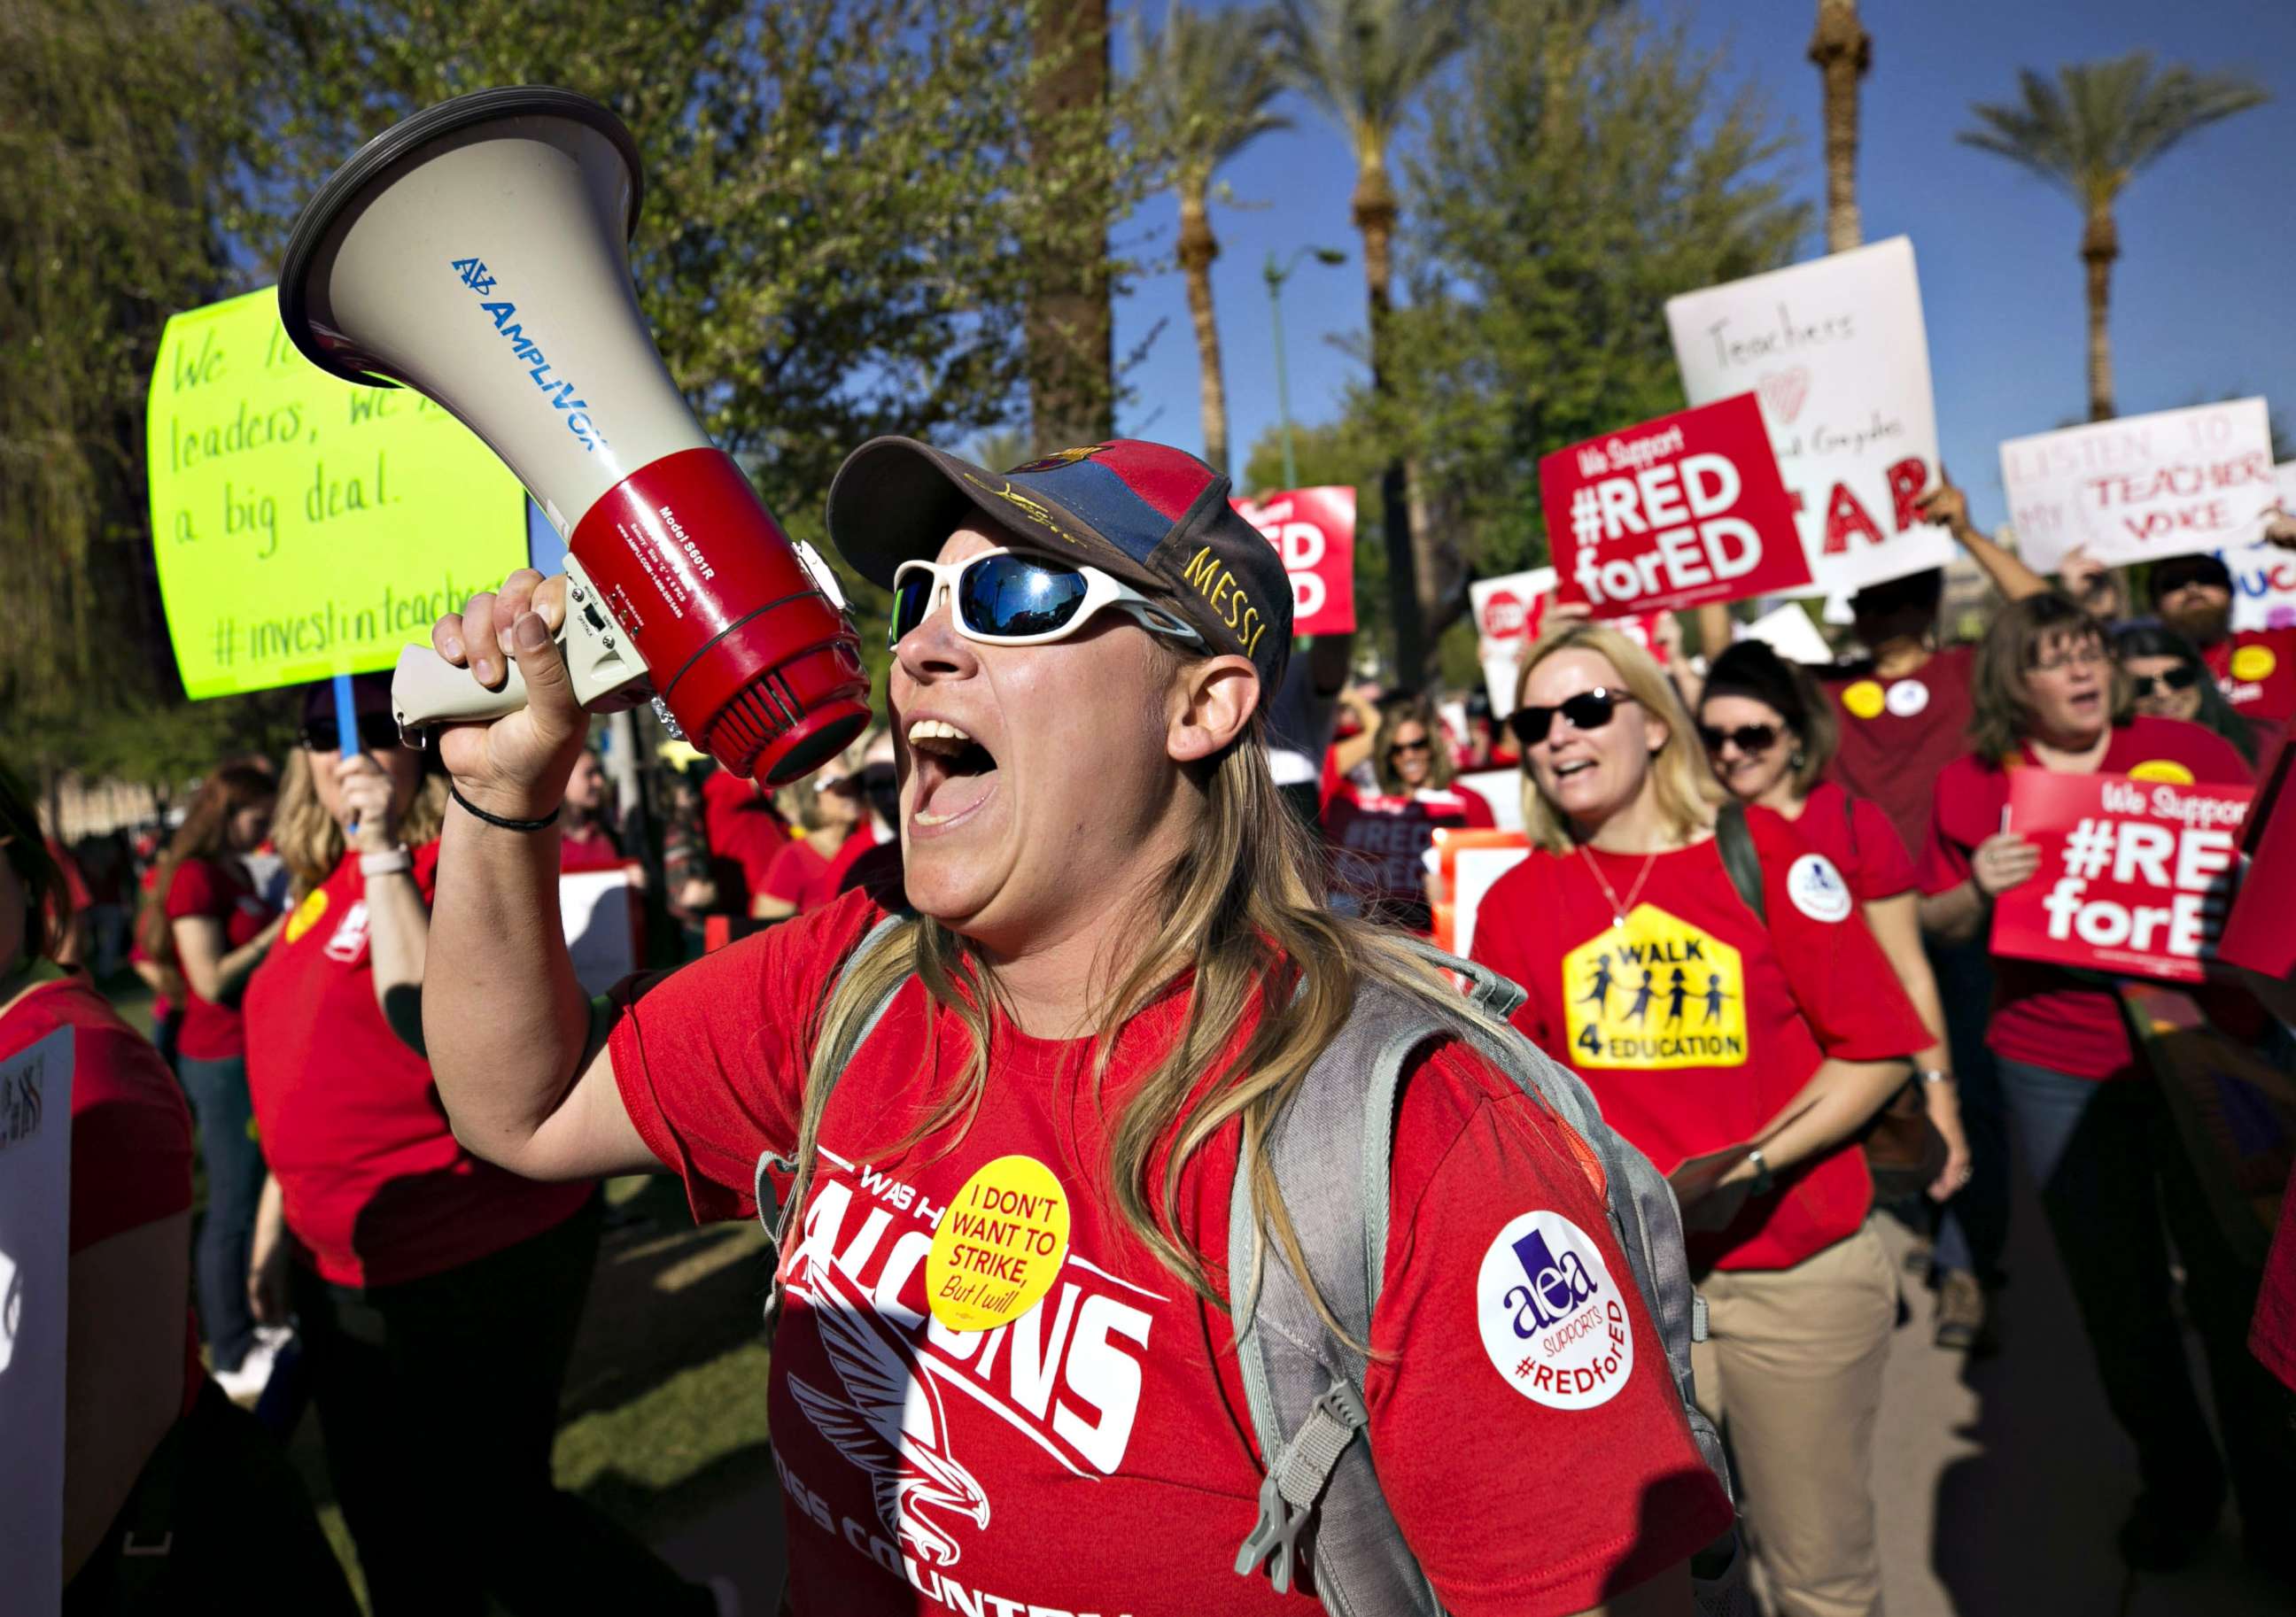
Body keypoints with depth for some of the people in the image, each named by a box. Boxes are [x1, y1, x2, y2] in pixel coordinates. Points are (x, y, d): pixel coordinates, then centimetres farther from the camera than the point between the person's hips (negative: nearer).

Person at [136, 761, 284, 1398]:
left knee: (258, 1196, 17)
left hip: (256, 1052, 9)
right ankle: (231, 1357, 11)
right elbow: (211, 980, -21)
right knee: (233, 1207, 0)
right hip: (225, 1060, -9)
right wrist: (279, 930, -17)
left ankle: (241, 1329, 31)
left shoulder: (238, 872, 11)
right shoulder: (194, 877, -16)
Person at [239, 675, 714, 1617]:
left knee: (490, 1518, 6)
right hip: (344, 1268, 9)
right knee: (390, 1531, 22)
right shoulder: (320, 886, 9)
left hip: (472, 1263, -9)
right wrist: (277, 1219, 22)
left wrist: (381, 851, -28)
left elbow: (430, 1023, -32)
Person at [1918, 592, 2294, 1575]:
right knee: (2117, 1289, 13)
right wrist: (1979, 887, -16)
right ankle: (2174, 1482, 34)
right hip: (2056, 1067, 0)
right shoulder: (1974, 784, 0)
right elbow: (1938, 921, 4)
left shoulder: (2186, 749, 1)